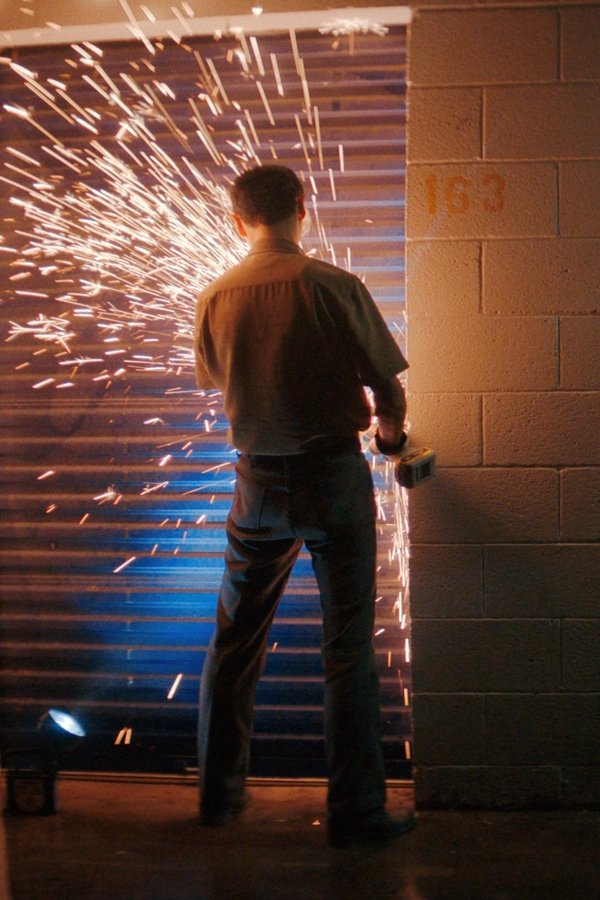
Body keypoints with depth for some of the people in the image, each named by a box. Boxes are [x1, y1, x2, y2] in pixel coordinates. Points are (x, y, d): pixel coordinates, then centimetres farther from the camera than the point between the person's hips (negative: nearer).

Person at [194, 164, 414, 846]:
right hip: (334, 474, -3)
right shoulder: (335, 287, -12)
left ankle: (219, 792, 27)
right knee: (347, 645, 4)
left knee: (235, 642, 16)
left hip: (258, 481, 3)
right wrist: (391, 431, 13)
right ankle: (355, 811, 10)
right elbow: (387, 386, -9)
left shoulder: (215, 298, -2)